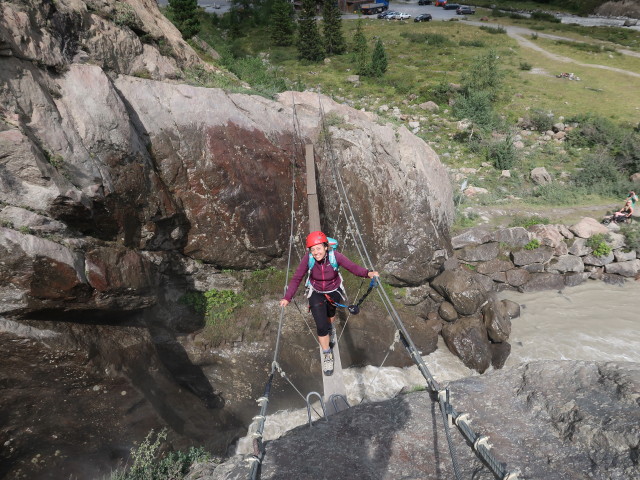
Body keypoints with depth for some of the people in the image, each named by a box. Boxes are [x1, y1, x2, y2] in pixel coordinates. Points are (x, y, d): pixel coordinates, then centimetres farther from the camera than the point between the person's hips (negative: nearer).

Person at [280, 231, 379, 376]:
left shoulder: (335, 256, -29)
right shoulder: (307, 259, -28)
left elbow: (353, 267, -33)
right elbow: (296, 278, -22)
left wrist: (368, 273, -52)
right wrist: (287, 298, -29)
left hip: (334, 292, 1)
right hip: (316, 294, -1)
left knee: (330, 315, 30)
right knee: (321, 326, -10)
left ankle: (330, 326, 68)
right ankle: (327, 355, 14)